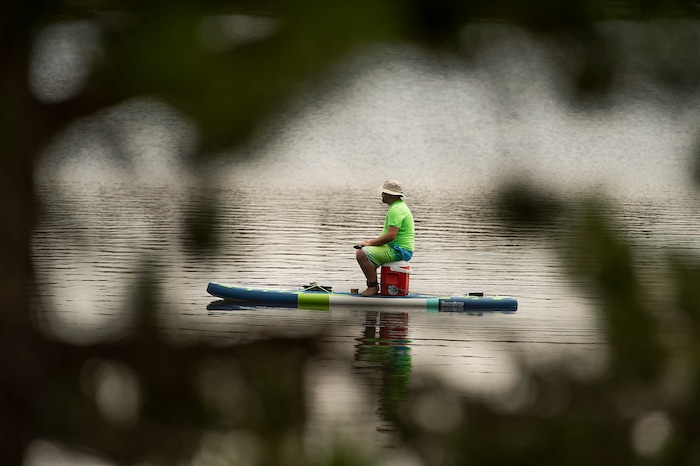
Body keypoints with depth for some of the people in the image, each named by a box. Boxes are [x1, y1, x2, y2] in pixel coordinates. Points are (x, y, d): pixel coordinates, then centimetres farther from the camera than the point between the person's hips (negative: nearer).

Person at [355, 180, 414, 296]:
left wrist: (370, 243, -16)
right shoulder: (398, 206, 18)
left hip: (399, 251, -11)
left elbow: (391, 236, -26)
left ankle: (373, 286, -11)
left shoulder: (396, 210, -19)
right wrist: (372, 241, 12)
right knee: (362, 251, 20)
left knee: (362, 254, -21)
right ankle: (372, 286, 17)